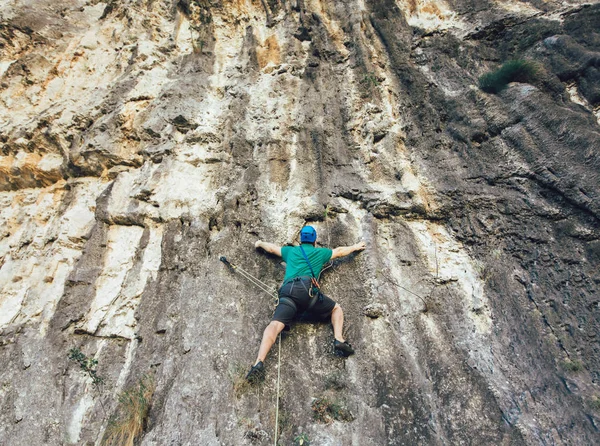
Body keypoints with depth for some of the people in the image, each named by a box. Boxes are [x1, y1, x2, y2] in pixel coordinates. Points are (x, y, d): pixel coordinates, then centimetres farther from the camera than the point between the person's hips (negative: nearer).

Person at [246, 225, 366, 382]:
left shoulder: (291, 251, 33)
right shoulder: (320, 252, 29)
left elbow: (271, 248, 49)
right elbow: (340, 251, 45)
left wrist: (260, 243, 70)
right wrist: (355, 247, 64)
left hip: (287, 291, 2)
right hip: (307, 290, -1)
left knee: (275, 325, -15)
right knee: (336, 309, 18)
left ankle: (259, 362, -39)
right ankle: (339, 340, -10)